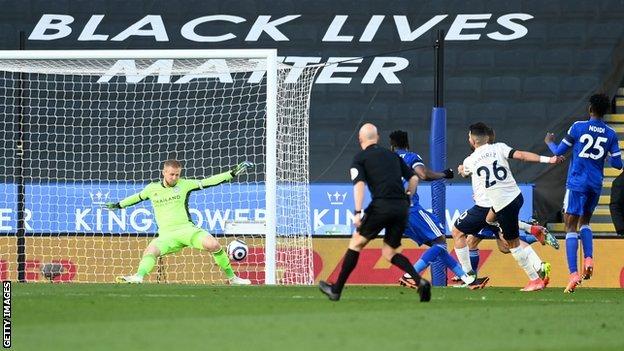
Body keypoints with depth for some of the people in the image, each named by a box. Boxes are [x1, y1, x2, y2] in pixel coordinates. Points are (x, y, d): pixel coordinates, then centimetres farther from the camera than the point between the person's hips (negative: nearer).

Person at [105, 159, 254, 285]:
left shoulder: (184, 184, 5)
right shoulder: (152, 188, 12)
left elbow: (208, 182, 4)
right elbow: (138, 197, 31)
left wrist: (233, 173, -1)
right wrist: (118, 205, 42)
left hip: (186, 229, -2)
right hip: (166, 236, 2)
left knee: (213, 244, -26)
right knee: (150, 251, -29)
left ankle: (231, 277, -13)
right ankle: (138, 277, -50)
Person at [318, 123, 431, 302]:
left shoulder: (360, 158, 6)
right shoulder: (392, 155, 22)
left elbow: (359, 184, -9)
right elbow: (413, 178, 21)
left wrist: (358, 212, -16)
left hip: (381, 205, -5)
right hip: (401, 208, 5)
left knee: (357, 242, 9)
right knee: (389, 252, 14)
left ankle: (336, 290, 10)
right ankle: (420, 281, -8)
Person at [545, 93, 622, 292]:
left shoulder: (578, 127, -6)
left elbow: (559, 152, 1)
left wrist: (549, 142, 24)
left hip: (577, 182, -4)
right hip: (596, 185, 4)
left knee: (571, 227, -3)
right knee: (584, 222, 24)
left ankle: (573, 273, -16)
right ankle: (589, 258, 1)